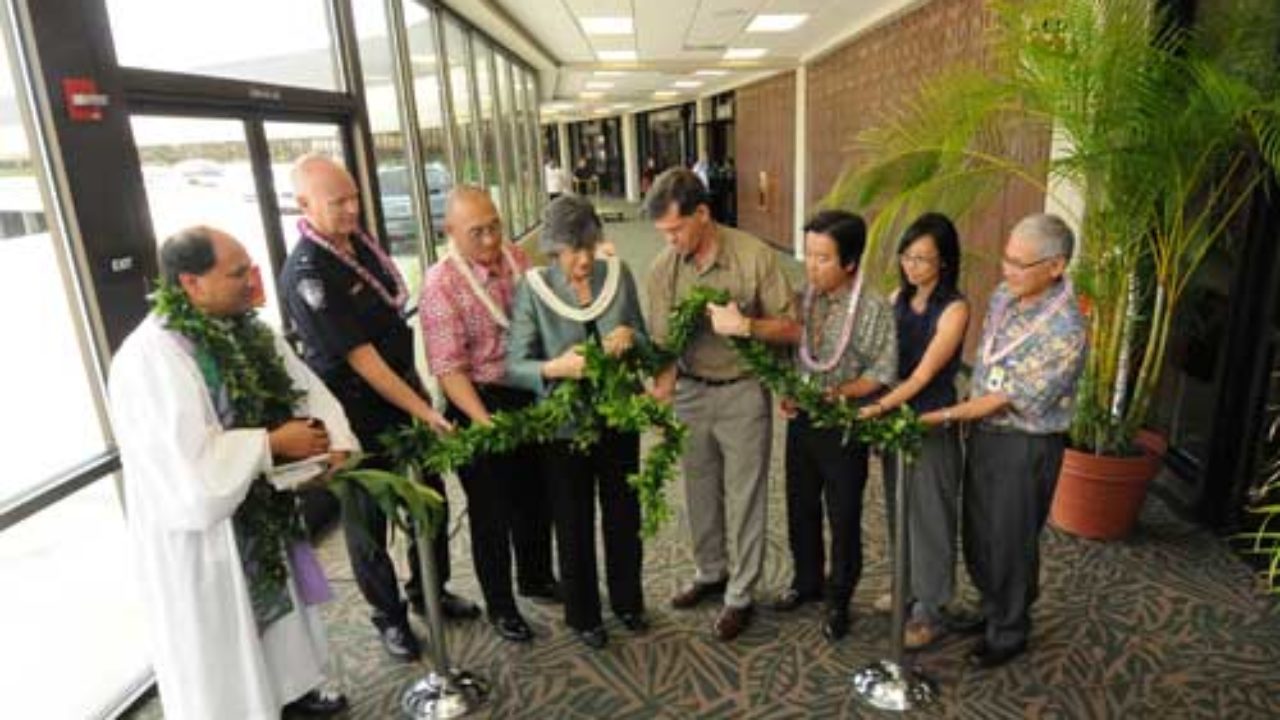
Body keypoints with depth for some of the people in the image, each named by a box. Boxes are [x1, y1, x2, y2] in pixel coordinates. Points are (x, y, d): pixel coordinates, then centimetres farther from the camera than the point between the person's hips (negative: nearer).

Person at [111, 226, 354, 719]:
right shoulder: (150, 358, -25)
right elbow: (190, 460, -31)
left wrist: (335, 443, -16)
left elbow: (307, 389, 1)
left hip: (262, 510, 8)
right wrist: (273, 442, -21)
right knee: (222, 639, 11)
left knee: (277, 602, 25)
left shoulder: (248, 329, 0)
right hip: (201, 529, -8)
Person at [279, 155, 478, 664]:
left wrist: (419, 392, 13)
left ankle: (429, 590, 39)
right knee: (368, 513, 10)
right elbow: (361, 359, -23)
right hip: (359, 412, -7)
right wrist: (424, 411, -22)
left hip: (401, 393, 8)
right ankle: (390, 617, 30)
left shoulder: (358, 239, 2)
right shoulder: (307, 274, -22)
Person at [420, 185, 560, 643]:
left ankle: (535, 577, 45)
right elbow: (449, 368, -21)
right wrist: (485, 422, -31)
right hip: (479, 404, -5)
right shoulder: (441, 286, -17)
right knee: (491, 508, 10)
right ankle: (500, 605, 31)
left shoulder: (518, 259, 0)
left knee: (535, 495, 21)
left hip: (530, 396, 6)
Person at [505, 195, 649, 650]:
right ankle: (582, 614, 37)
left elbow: (645, 343, 3)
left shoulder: (618, 274, -5)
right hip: (565, 424, -2)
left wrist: (630, 336, -20)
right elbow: (515, 366, -16)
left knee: (624, 515, 19)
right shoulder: (533, 288, -13)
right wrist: (554, 368, -35)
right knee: (575, 524, 14)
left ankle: (627, 600, 44)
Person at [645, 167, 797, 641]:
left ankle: (741, 595, 25)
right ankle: (710, 572, 41)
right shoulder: (664, 268, -6)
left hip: (742, 391, -3)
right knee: (700, 492, 18)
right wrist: (660, 392, -21)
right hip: (690, 390, 4)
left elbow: (790, 328, -10)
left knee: (744, 498, 7)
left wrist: (747, 325, -29)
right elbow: (663, 340, -5)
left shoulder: (754, 256, -15)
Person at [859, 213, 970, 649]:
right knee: (900, 510, 19)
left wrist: (878, 408, -29)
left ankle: (931, 612, 23)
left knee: (929, 516, 6)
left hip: (932, 425, -6)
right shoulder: (898, 298, 3)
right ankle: (908, 589, 39)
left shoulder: (954, 309, -15)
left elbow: (923, 376, -20)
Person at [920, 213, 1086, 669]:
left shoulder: (1065, 331, -25)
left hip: (1026, 446, -7)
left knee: (1011, 542, 10)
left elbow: (1011, 399, -23)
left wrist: (944, 417, -18)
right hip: (984, 431, 7)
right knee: (977, 533, 20)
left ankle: (1009, 633, 32)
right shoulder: (1004, 295, -2)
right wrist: (965, 417, 8)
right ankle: (992, 608, 44)